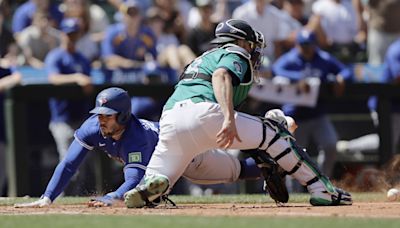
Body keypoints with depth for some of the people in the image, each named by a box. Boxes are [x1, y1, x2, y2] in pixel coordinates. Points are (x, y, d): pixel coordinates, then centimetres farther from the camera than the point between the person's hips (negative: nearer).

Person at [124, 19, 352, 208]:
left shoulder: (205, 57, 39)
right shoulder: (235, 55, 13)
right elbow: (220, 76, -10)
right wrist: (229, 119, -23)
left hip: (168, 120, 7)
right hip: (203, 111, -7)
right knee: (273, 136, 4)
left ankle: (151, 186, -29)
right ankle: (322, 190, 1)